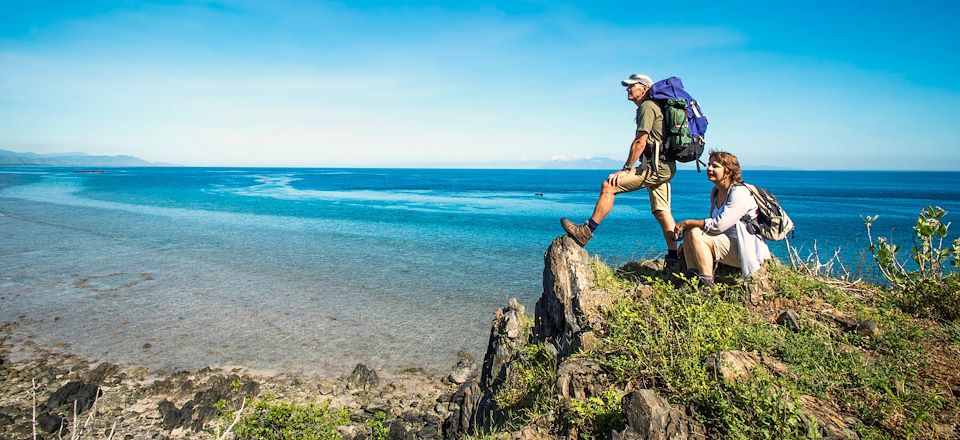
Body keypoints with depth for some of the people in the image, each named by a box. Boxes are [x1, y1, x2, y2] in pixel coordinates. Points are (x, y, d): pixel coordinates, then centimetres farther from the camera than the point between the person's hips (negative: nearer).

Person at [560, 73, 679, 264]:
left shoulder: (647, 106, -8)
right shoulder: (654, 107, 23)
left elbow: (640, 142, -16)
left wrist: (626, 169, -14)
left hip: (655, 166, -11)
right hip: (665, 167, 11)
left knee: (609, 186, -15)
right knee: (661, 212, 10)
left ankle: (586, 231, -13)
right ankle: (673, 257, 12)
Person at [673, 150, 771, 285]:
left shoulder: (740, 193, -16)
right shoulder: (716, 192, 11)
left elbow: (718, 225, -24)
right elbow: (712, 223, 15)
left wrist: (688, 222, -15)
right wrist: (686, 226, -2)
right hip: (726, 243, 9)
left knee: (696, 234, -25)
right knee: (688, 232, -7)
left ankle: (707, 284, -19)